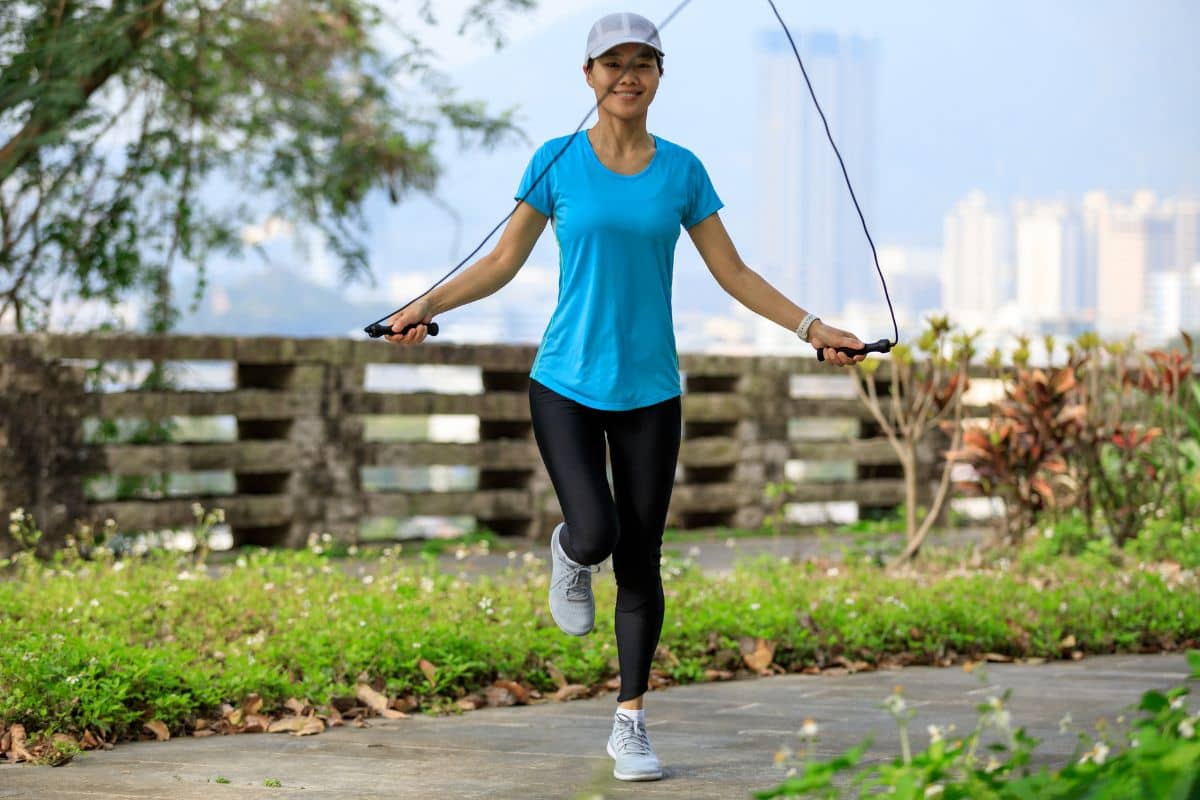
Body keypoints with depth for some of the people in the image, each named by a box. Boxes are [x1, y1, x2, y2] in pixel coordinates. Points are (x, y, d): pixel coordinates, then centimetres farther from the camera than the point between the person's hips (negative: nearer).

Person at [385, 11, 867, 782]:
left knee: (640, 560, 2)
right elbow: (504, 261, 4)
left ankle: (631, 723, 14)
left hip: (650, 390, 2)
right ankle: (569, 555, 21)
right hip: (566, 381, -1)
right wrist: (427, 306, -8)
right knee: (595, 534, -18)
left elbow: (733, 273, 7)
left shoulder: (681, 170, 3)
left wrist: (813, 327, -1)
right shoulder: (557, 161, -1)